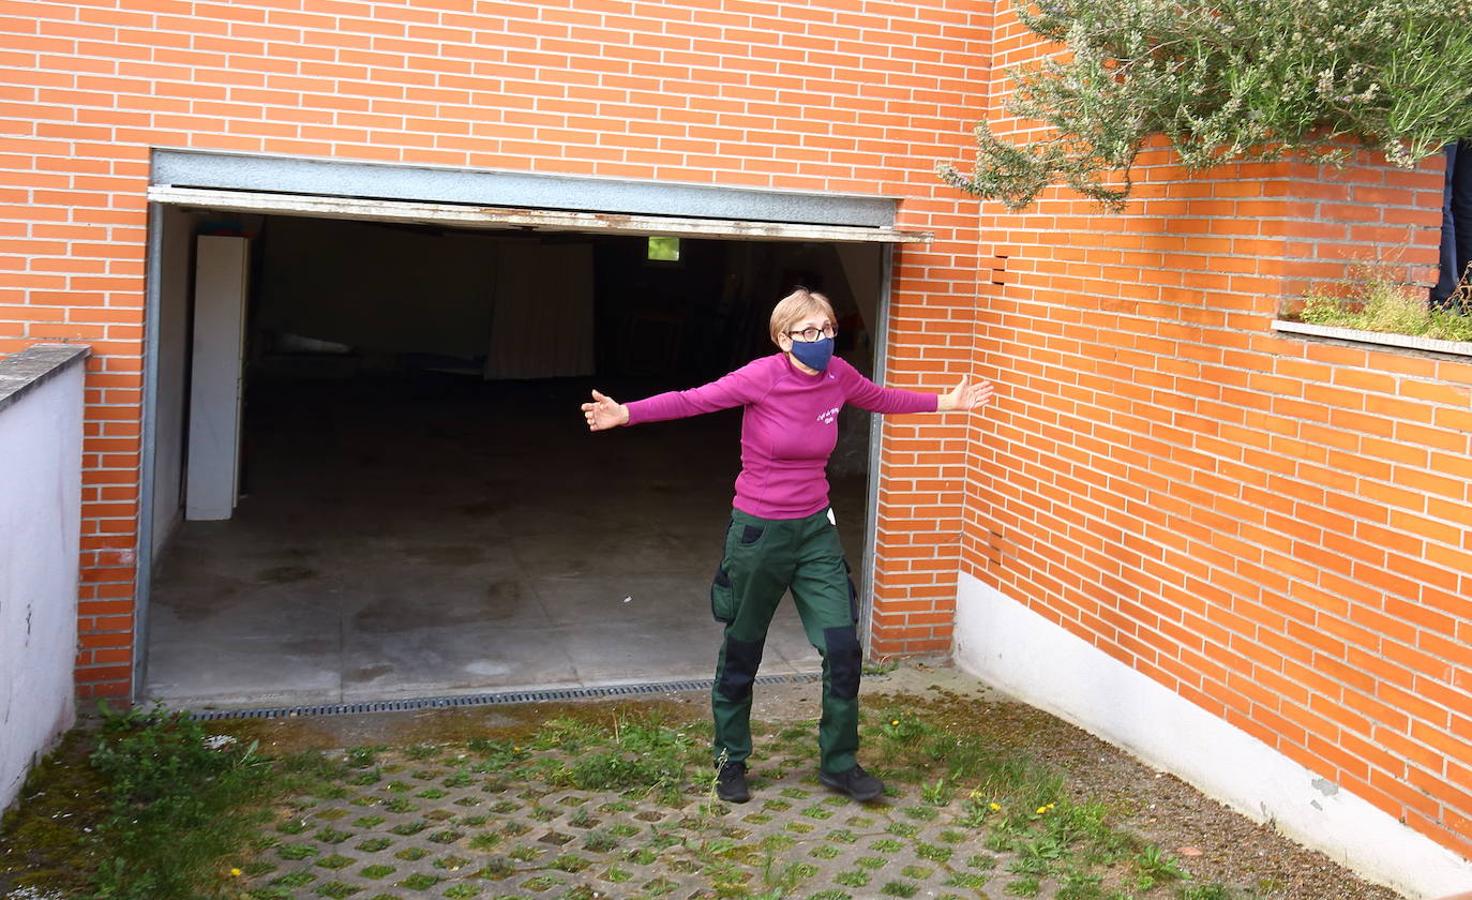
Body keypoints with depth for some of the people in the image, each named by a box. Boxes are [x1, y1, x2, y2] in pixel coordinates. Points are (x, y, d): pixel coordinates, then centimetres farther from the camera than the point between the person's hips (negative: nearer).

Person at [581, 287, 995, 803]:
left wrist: (946, 402, 25)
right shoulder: (762, 377, -17)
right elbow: (691, 401, -21)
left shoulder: (840, 377, -3)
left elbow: (884, 399, 17)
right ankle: (731, 761, 31)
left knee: (843, 648, -1)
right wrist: (625, 413, -34)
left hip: (815, 530, 4)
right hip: (759, 530, -4)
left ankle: (839, 764, 17)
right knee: (741, 654, 11)